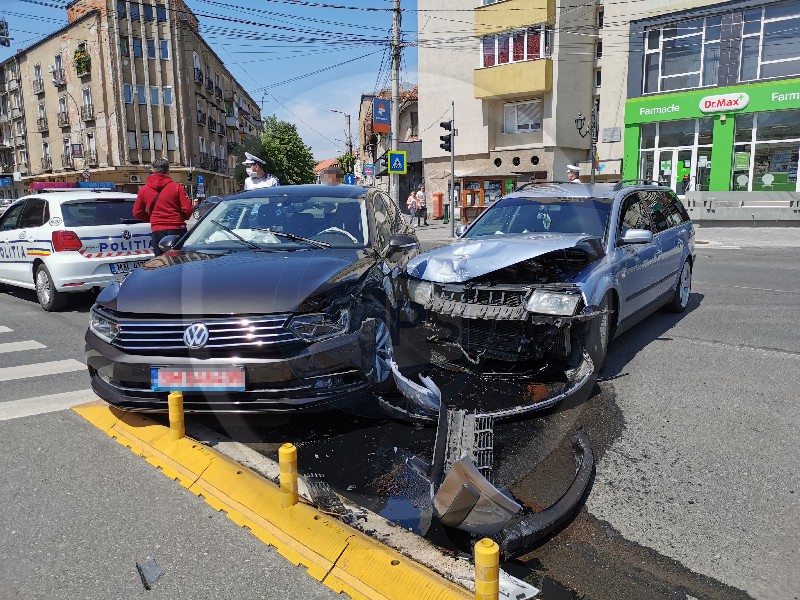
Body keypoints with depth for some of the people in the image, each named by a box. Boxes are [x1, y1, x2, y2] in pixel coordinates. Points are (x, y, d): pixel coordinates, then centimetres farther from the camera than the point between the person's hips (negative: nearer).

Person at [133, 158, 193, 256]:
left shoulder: (144, 190, 5)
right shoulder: (177, 187, -3)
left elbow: (137, 212, 9)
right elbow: (187, 209, -8)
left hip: (157, 231, 2)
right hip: (177, 229, -2)